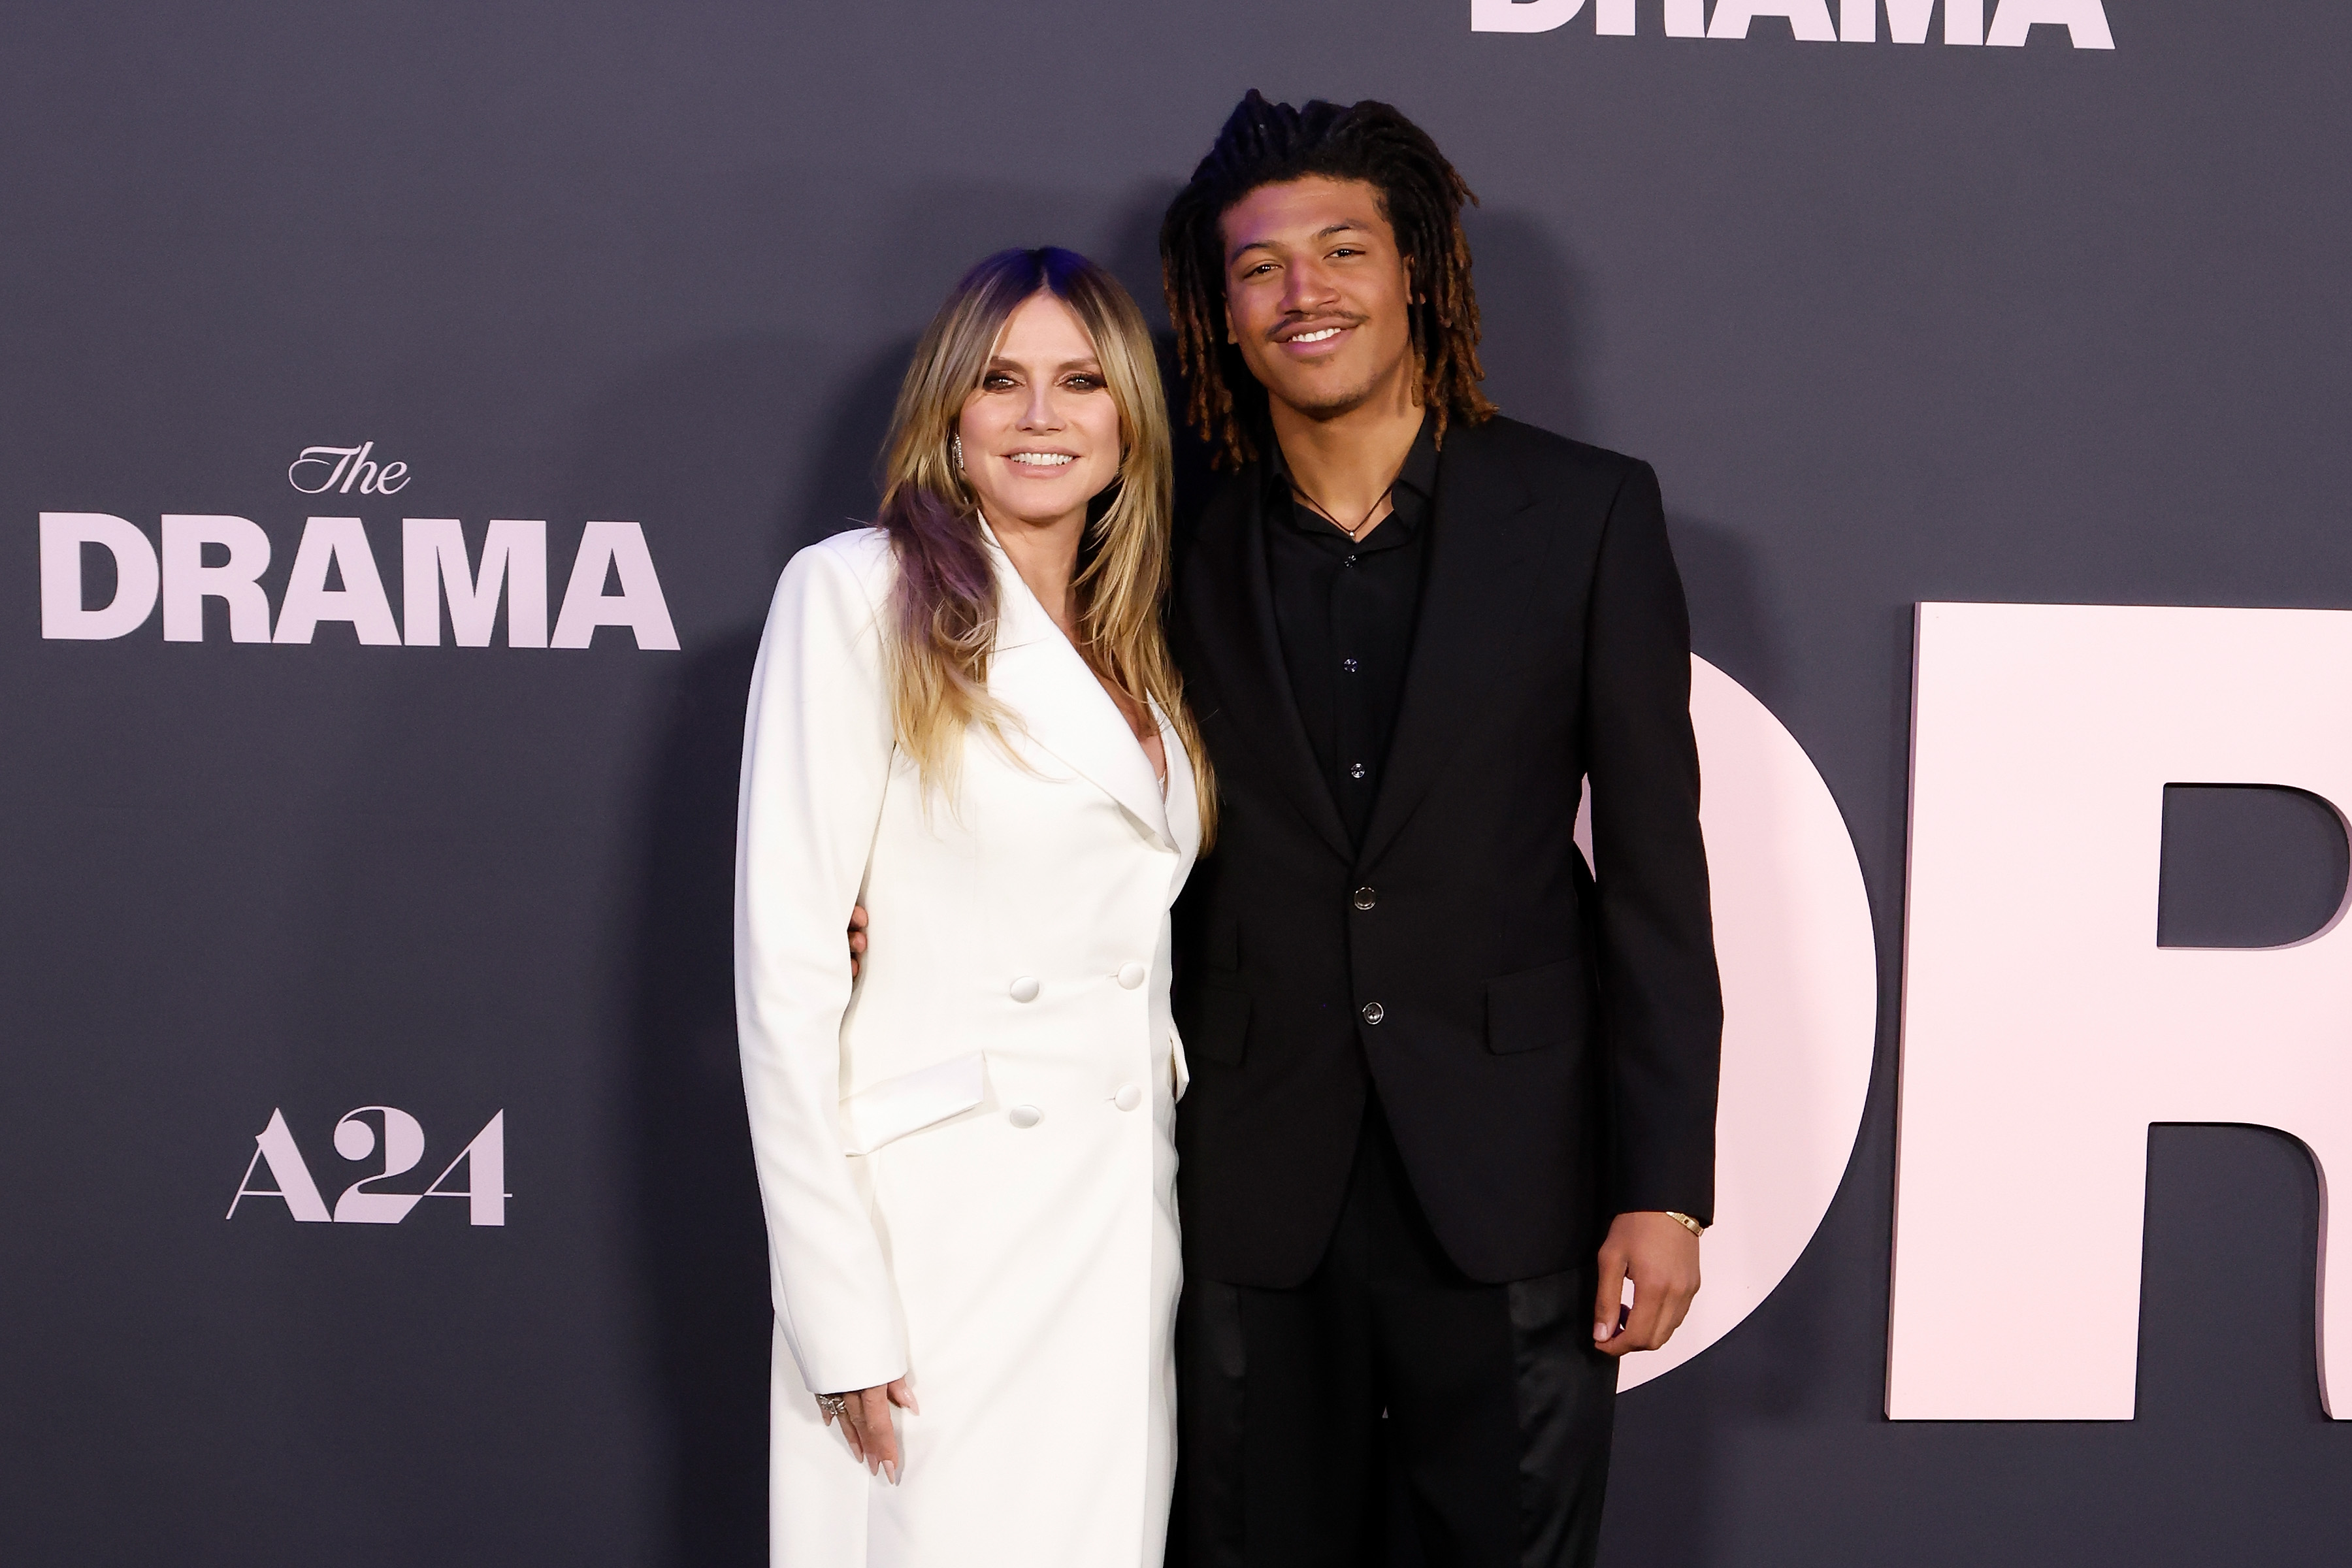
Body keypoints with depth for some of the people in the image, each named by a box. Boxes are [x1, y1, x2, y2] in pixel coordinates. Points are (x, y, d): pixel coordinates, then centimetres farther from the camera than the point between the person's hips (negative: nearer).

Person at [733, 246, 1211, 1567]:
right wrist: (841, 1309, -15)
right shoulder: (858, 591, -5)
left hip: (1127, 1236, 6)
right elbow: (786, 963, -11)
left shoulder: (1135, 651, 14)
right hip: (941, 1232, -6)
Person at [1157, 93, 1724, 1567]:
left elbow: (1656, 867, -4)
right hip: (1255, 1196, 2)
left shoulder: (1586, 513, -3)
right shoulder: (1189, 547, 2)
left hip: (1508, 1179, -1)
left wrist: (1665, 1183, -7)